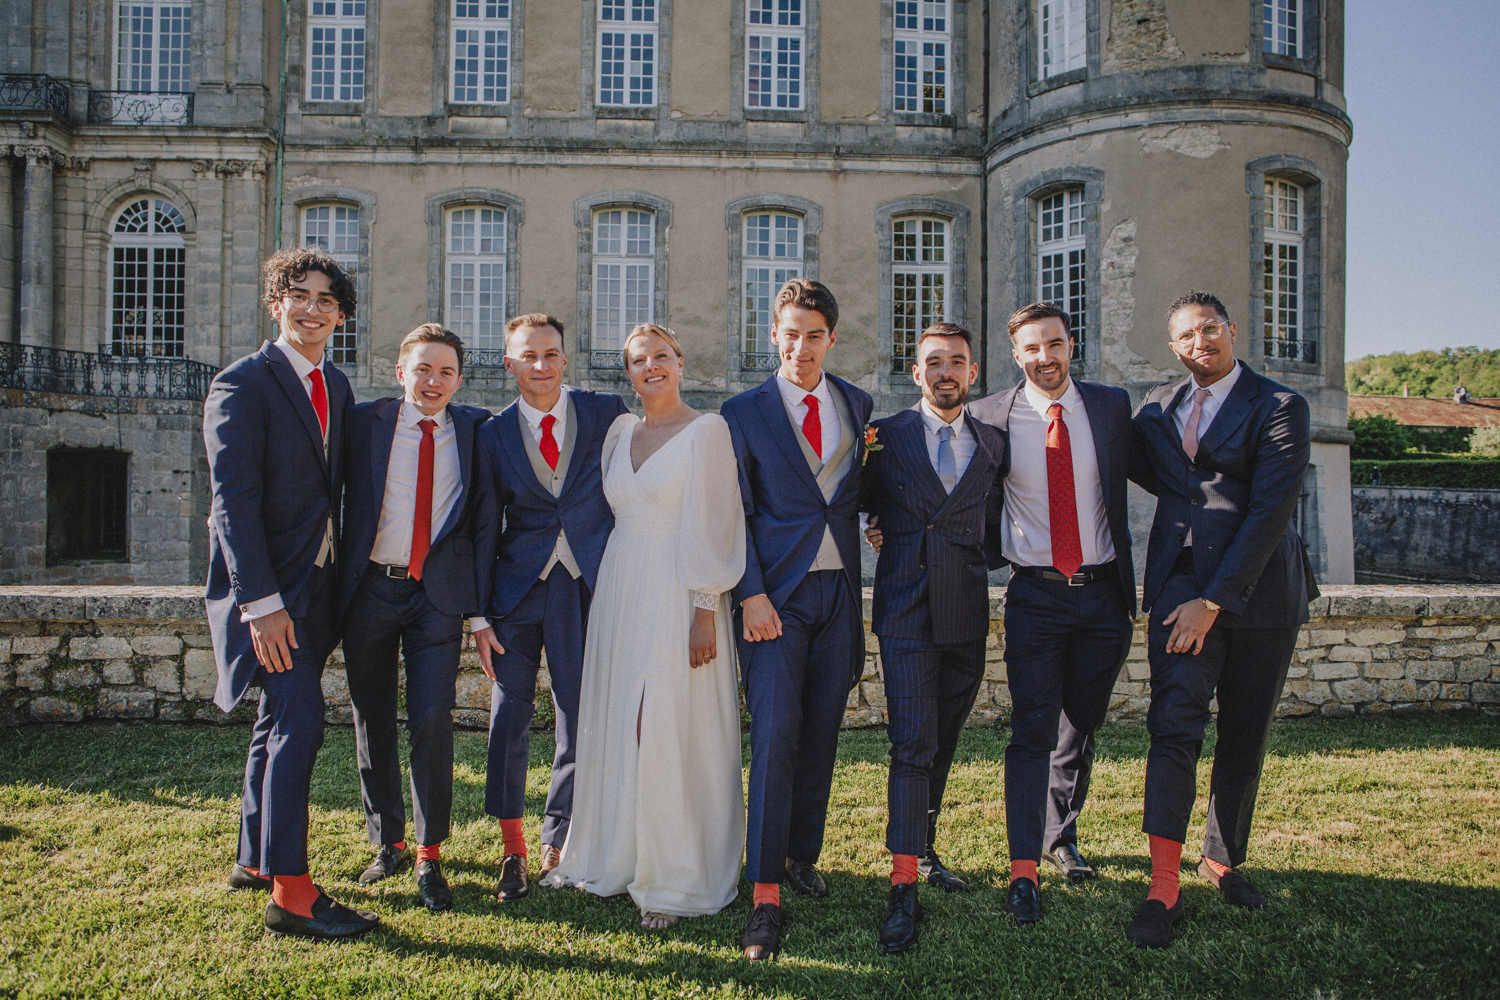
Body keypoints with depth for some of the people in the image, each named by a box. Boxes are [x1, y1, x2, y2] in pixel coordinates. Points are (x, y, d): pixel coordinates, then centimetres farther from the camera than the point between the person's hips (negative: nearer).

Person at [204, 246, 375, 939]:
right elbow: (233, 499, -18)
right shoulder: (242, 384, -11)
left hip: (313, 579, 8)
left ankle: (254, 860, 30)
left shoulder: (336, 387, 11)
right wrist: (261, 602, -23)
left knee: (278, 721, 16)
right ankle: (289, 894, -6)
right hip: (266, 583, -8)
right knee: (299, 722, -13)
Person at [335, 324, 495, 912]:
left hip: (439, 594, -1)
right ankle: (388, 843, 29)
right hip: (370, 592, 1)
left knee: (432, 723, -5)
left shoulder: (474, 431, 1)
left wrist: (480, 610, -2)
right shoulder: (363, 423, 0)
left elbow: (483, 521, 2)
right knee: (372, 724, 11)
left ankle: (430, 858, 10)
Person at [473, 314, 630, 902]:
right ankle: (512, 850, 23)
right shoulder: (494, 434, 4)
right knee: (509, 716, 4)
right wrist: (479, 617, 2)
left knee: (582, 720, 4)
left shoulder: (607, 413, 2)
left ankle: (556, 845, 23)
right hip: (518, 588, 1)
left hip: (591, 586, 0)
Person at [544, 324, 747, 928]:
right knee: (616, 725, 12)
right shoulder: (620, 432, 13)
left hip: (678, 597, -6)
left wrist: (705, 610, -16)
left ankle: (673, 881, 8)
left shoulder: (706, 430, -5)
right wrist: (609, 598, 10)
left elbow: (713, 524, -11)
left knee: (672, 730, -4)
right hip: (620, 590, 6)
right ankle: (610, 856, 28)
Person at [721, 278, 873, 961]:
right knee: (775, 732, -10)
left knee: (821, 733, 9)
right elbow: (735, 516, -2)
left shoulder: (858, 406, 11)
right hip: (776, 593, -3)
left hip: (839, 590, 4)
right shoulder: (743, 413, 1)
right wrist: (751, 595, -10)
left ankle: (802, 854, 28)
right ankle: (766, 895, -4)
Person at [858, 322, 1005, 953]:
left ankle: (924, 848, 32)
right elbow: (861, 506, 12)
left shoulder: (992, 444, 11)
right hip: (906, 611, -3)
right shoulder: (885, 435, 2)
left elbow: (993, 528, 17)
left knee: (942, 743, 15)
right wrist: (891, 540, -2)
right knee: (913, 745, -9)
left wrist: (964, 557, 5)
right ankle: (904, 886, -6)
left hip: (966, 615, 4)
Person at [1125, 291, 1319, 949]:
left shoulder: (1280, 406, -4)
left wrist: (1212, 602, -17)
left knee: (1244, 739, 10)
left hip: (1256, 587, -2)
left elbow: (1270, 510, -13)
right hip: (1181, 580, 2)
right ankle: (1163, 891, -12)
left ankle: (1223, 860, 31)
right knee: (1175, 725, -13)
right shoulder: (1157, 406, 12)